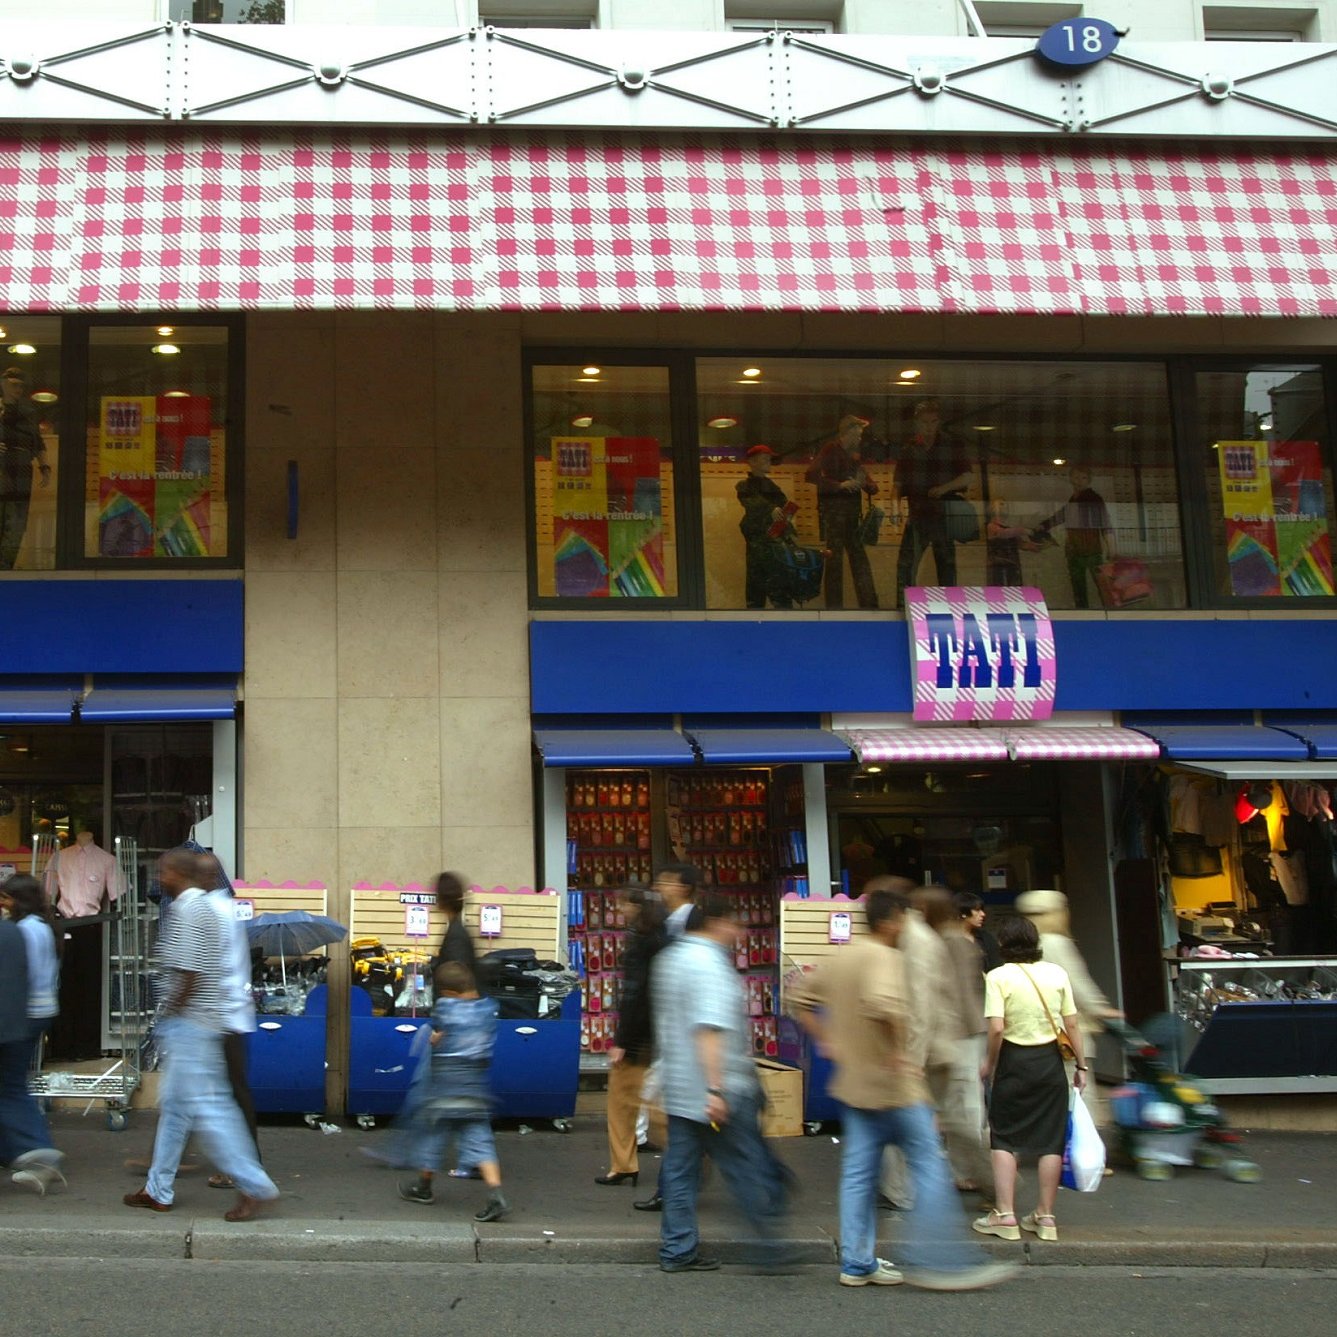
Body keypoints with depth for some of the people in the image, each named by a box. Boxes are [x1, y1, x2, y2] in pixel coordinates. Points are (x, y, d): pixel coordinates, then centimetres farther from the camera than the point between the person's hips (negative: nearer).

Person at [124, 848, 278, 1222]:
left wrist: (171, 1012, -11)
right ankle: (158, 1190, 23)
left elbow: (188, 971, -23)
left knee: (203, 1105, -8)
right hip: (196, 1023, 11)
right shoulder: (202, 906, 16)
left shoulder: (187, 910, -16)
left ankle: (253, 1185, -7)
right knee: (173, 1104, 15)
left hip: (188, 1023, -11)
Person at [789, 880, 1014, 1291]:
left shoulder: (842, 957, 10)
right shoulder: (885, 958, -17)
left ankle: (857, 1263, 15)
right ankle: (937, 1261, -3)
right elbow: (882, 1003, -38)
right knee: (930, 1167, -2)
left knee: (858, 1172, 11)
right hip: (894, 1087, -9)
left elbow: (801, 999, 20)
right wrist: (900, 1051, -25)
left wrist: (828, 1042, 17)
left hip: (853, 1083, 9)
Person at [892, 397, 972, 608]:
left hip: (944, 515, -1)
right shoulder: (908, 448, 8)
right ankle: (903, 605, 0)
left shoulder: (953, 446, 4)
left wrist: (945, 488, -15)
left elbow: (966, 478, 1)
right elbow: (898, 482, 9)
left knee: (947, 565, 5)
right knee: (906, 564, -5)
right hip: (916, 515, 1)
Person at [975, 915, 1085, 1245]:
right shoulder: (1057, 973, 1)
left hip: (1014, 1060, -3)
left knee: (1004, 1138, 8)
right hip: (1050, 1060, 3)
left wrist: (989, 1062, -3)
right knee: (1050, 1139, 9)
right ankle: (1045, 1216, 14)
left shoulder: (998, 977, -10)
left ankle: (1004, 1214, 4)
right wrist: (1081, 1065, 10)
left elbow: (997, 1028, -18)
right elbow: (1072, 1025, 1)